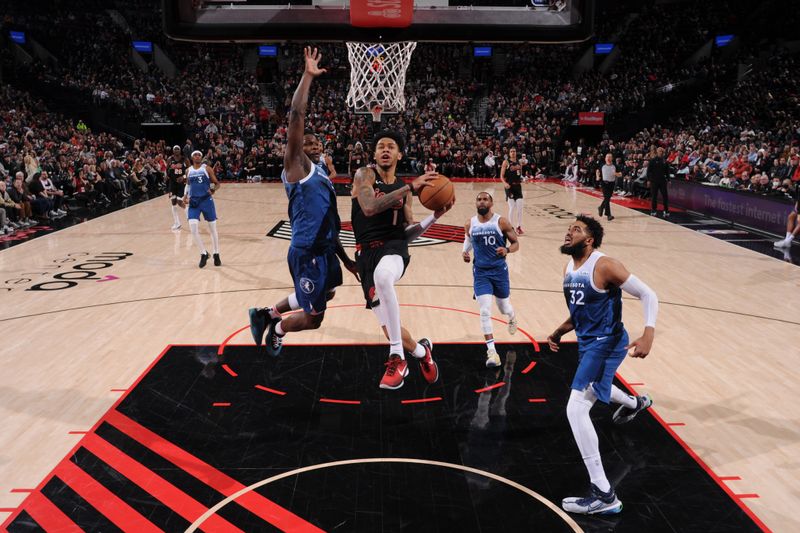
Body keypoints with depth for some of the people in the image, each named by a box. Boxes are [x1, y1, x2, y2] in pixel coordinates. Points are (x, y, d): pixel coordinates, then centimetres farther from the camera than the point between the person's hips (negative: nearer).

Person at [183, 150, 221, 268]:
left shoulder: (207, 168, 0)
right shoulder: (189, 171, 9)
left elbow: (217, 183, 0)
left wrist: (213, 190, -21)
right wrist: (185, 196, 4)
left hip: (207, 200, -2)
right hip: (194, 202, 2)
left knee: (212, 229, 6)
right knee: (193, 228, -12)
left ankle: (216, 255, 19)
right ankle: (204, 253, 3)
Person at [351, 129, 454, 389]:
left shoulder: (403, 188, 15)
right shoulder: (364, 174, 2)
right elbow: (369, 208, -19)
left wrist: (436, 215, 2)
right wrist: (410, 187, -19)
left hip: (394, 248, 0)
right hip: (367, 252, 0)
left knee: (382, 277, -39)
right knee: (387, 324, 3)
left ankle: (397, 356, -28)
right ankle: (421, 351, 36)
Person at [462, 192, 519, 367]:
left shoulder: (501, 222, -9)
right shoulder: (470, 224, -1)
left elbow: (516, 243, -3)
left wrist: (507, 250, -24)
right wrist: (464, 252, -3)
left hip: (499, 270, -1)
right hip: (480, 272, 1)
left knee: (504, 308, 15)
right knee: (485, 311, -10)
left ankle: (512, 317, 55)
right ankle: (491, 351, -5)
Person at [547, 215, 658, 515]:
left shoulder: (604, 266, -21)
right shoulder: (569, 270, 5)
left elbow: (647, 295, -19)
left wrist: (648, 335, -32)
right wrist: (560, 332, 12)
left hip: (605, 344, -10)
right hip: (587, 342, 10)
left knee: (576, 409, -20)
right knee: (595, 386, 37)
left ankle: (604, 496, -15)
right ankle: (635, 403, 72)